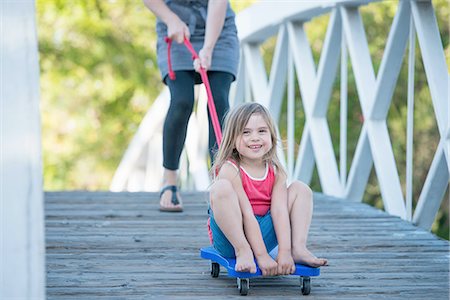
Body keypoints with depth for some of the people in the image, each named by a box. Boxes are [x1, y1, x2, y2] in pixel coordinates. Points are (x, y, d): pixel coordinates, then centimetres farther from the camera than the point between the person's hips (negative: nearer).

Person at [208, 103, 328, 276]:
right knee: (221, 188, -31)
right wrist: (262, 256, -25)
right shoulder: (230, 170, -16)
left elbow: (280, 211, -10)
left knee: (300, 189, 1)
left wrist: (285, 252, -23)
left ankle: (298, 248, -12)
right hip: (230, 237, -5)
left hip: (263, 234, 5)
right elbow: (247, 215, -22)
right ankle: (243, 252, -26)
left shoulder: (275, 171, 0)